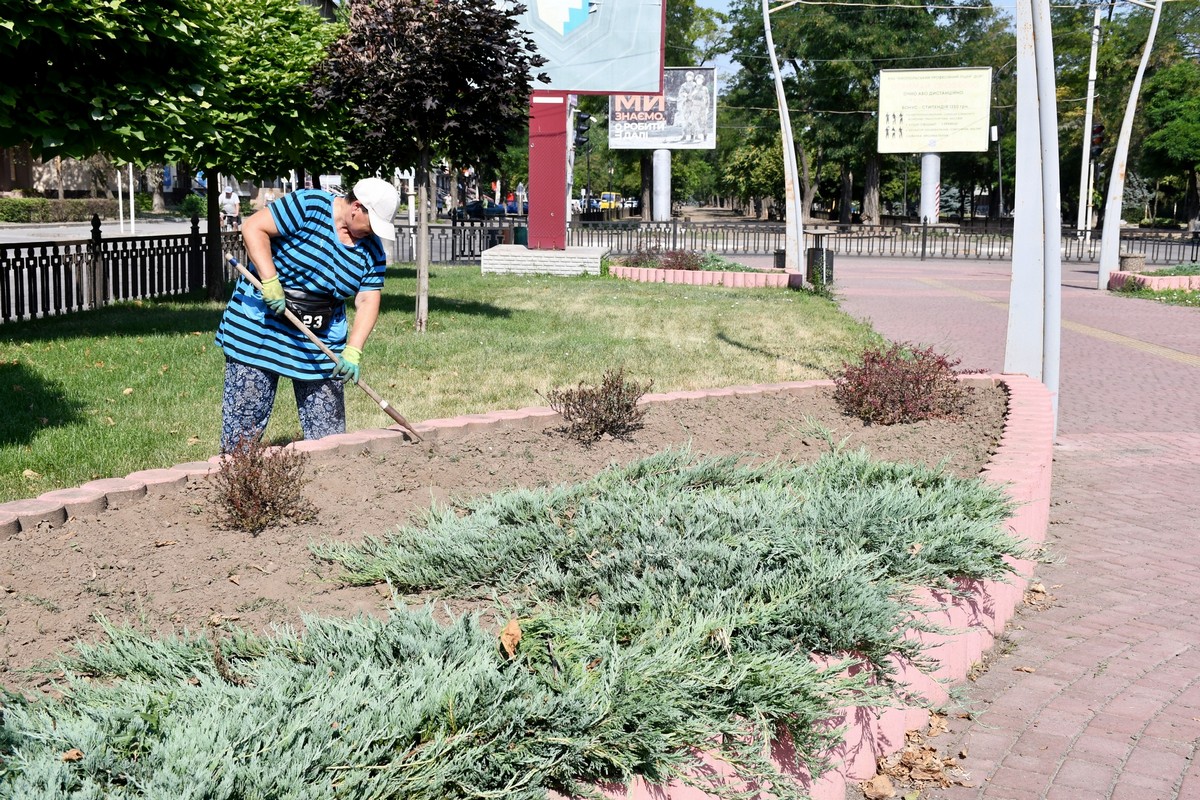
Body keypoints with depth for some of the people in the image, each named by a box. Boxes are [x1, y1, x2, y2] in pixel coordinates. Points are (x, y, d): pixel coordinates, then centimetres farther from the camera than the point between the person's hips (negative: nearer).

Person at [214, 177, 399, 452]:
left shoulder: (372, 250, 1)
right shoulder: (309, 205, -15)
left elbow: (368, 301, -2)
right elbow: (253, 228, -17)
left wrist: (352, 352, -15)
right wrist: (270, 282, -26)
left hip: (322, 343, 5)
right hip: (258, 331, -5)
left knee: (328, 429, 6)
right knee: (244, 421, -1)